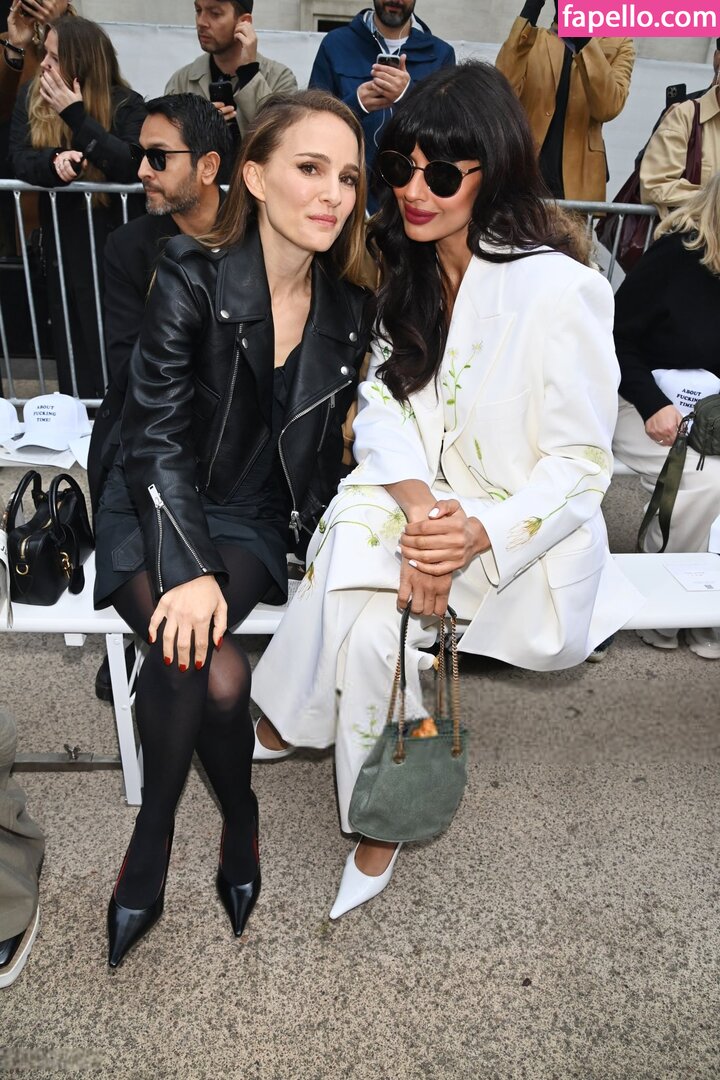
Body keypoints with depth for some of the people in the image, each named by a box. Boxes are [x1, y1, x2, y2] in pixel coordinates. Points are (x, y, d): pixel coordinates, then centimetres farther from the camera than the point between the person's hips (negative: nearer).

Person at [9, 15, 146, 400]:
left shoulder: (126, 104, -7)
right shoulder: (31, 98, 5)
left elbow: (130, 166, -21)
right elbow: (19, 161, -5)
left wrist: (76, 114, -23)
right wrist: (55, 161, -27)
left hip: (116, 242, -4)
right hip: (62, 241, 4)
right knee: (73, 344, 10)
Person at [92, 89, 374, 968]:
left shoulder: (349, 310, 1)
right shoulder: (193, 279, -11)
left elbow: (322, 449, 9)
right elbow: (154, 435, -15)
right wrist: (187, 569, -25)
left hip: (251, 521, 2)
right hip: (155, 512, -2)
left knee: (183, 661, -24)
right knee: (215, 673, -27)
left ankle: (149, 848, 4)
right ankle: (240, 824, 5)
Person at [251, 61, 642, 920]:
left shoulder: (561, 291, -17)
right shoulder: (408, 267, 3)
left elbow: (580, 462, -14)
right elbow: (381, 402, -3)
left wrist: (481, 535, -29)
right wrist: (420, 507, -21)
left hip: (525, 535, -5)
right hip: (420, 495, 5)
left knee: (374, 622, -27)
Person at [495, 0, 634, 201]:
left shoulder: (618, 45, 8)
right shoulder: (530, 38, 11)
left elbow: (608, 108, -12)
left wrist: (584, 40, -16)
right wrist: (527, 16, -14)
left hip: (578, 179, 0)